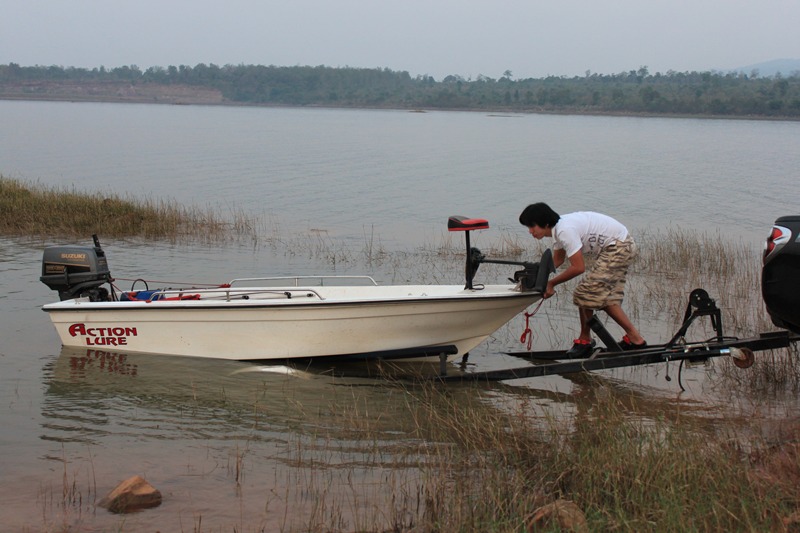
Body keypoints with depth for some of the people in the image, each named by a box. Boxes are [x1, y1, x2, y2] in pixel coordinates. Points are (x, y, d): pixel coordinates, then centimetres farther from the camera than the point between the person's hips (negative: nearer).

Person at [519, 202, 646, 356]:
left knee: (585, 293, -6)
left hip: (617, 247, -10)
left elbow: (578, 267, -24)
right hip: (624, 246, 10)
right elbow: (557, 260, 20)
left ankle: (584, 340, 8)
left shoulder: (565, 231, -26)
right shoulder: (558, 228, 6)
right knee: (606, 298, 11)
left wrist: (551, 283, -14)